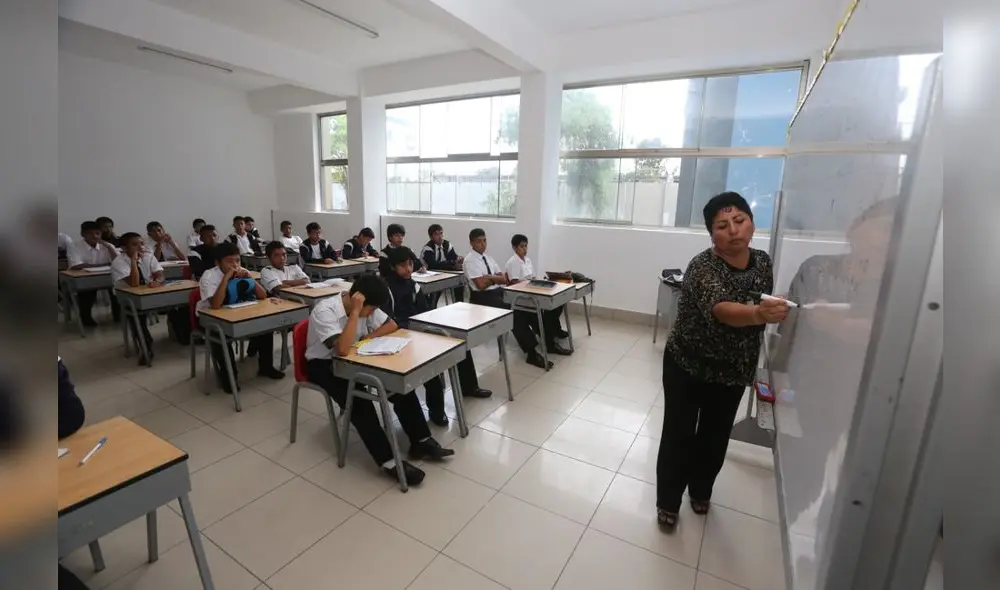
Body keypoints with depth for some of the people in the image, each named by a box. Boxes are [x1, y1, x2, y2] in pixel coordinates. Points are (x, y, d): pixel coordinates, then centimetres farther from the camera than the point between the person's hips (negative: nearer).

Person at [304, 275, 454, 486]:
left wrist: (368, 338, -15)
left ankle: (421, 441, -5)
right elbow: (342, 349, -39)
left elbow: (392, 325, 0)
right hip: (323, 366, -6)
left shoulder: (365, 307, -7)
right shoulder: (325, 311, -27)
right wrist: (355, 312, -35)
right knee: (359, 401, -31)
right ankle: (389, 461, -22)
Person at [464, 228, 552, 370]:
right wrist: (495, 278, -3)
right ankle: (531, 353, -21)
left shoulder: (488, 257, 15)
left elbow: (504, 280, 10)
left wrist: (490, 277, -8)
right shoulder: (470, 260, -7)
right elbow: (481, 285, -18)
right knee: (513, 312, -25)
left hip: (498, 292, 8)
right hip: (483, 298, -7)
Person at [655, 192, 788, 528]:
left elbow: (761, 313, 10)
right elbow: (720, 309, -43)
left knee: (715, 438, 19)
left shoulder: (763, 261, -4)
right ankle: (667, 502, 26)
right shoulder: (702, 267, -24)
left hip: (734, 371, 5)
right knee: (678, 436, 5)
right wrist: (757, 314, -61)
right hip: (687, 367, -5)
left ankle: (700, 491, 44)